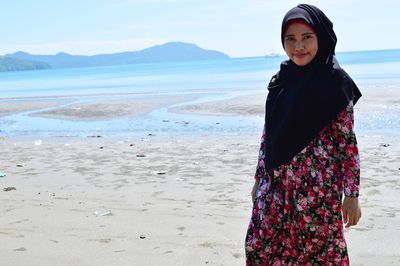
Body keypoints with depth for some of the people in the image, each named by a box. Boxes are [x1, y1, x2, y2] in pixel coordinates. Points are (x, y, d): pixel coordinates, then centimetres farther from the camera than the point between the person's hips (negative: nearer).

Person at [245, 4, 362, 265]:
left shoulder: (334, 81, -7)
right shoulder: (280, 80, 8)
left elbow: (348, 141, -8)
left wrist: (352, 195, -10)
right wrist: (259, 179, 15)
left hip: (318, 185, -6)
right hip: (277, 184, 6)